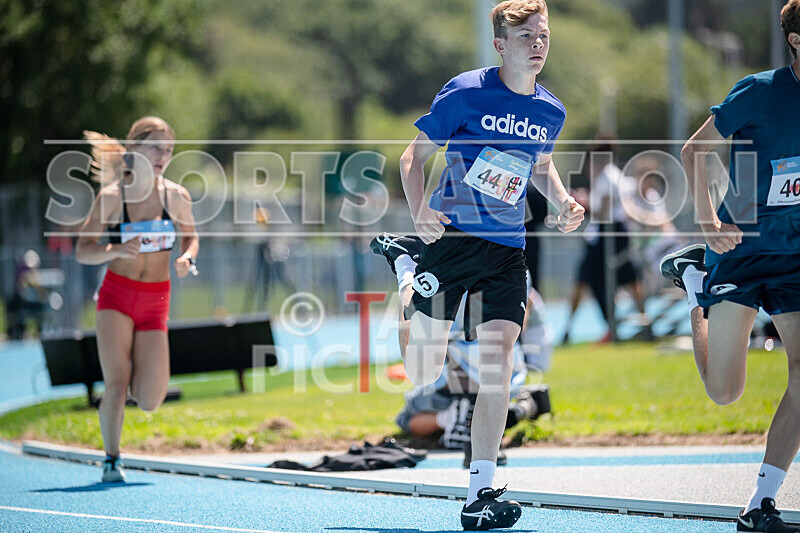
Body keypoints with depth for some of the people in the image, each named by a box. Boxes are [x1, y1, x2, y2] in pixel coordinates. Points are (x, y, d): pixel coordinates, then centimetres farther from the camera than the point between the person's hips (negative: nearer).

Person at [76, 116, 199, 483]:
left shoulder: (177, 196, -1)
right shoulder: (112, 195, -8)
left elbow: (191, 237, 15)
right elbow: (82, 252, -6)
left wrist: (186, 259, -8)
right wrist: (115, 250, -26)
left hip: (156, 301, 2)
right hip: (116, 296, -2)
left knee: (149, 402, -7)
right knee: (117, 386, -13)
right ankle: (111, 459, 10)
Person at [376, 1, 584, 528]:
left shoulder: (551, 111, 6)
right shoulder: (466, 92, -8)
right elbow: (415, 156, -1)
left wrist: (563, 201, 6)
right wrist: (419, 211, -19)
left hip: (506, 248, 3)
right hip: (451, 234, -3)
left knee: (499, 355, -13)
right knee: (423, 371, -1)